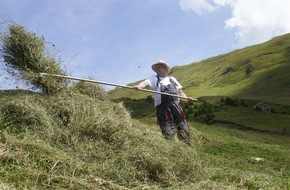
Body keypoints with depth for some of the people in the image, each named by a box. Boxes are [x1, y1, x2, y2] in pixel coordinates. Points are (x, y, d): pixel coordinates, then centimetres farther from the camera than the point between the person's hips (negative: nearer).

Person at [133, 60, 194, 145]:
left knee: (184, 130, 3)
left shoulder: (172, 79, 21)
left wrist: (187, 99, 2)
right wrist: (139, 86, -34)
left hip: (176, 107, 3)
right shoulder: (154, 79, 9)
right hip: (163, 109, -3)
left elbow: (180, 92, 21)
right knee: (168, 133, -6)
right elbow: (145, 83, -11)